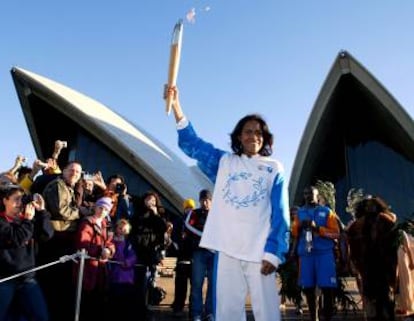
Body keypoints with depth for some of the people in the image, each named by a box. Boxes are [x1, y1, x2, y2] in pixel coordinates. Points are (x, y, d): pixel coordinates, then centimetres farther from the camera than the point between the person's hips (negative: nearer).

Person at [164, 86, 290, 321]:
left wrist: (274, 252, -7)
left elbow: (281, 215, 3)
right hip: (227, 249, 2)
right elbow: (191, 143, 8)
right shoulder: (224, 162, 13)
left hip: (260, 252, -1)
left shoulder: (274, 169, 8)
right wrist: (176, 105, -1)